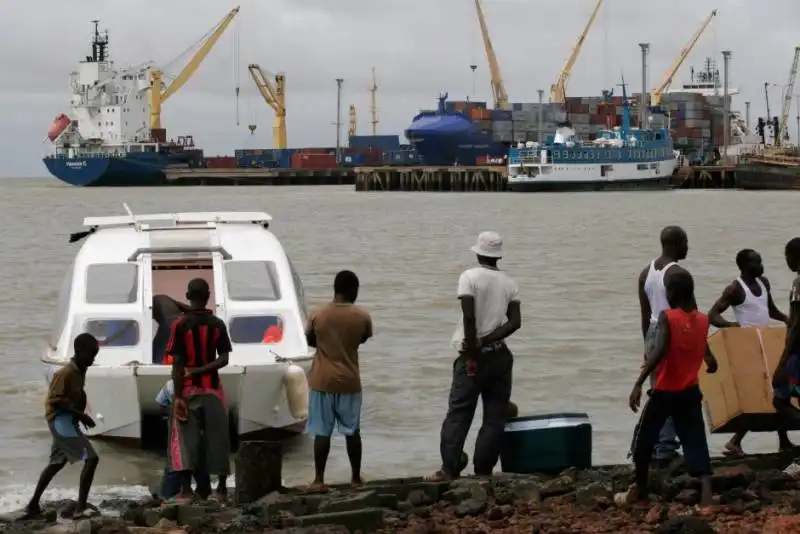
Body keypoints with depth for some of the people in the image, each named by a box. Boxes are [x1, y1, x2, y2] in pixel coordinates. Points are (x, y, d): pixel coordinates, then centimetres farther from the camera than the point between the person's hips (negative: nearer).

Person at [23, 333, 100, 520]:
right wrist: (79, 414, -23)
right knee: (91, 458, -16)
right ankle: (80, 508, -17)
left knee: (57, 463, 20)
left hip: (68, 421, 10)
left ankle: (33, 505, 29)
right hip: (61, 420, -10)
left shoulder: (80, 372, 9)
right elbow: (54, 400, -23)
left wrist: (81, 416, 9)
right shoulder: (66, 373, -20)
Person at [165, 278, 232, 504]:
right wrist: (201, 370, -7)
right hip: (212, 388, 3)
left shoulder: (180, 325, -7)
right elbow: (224, 359, -6)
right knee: (217, 436, 9)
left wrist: (178, 396, -11)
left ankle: (186, 490, -12)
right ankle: (222, 488, 12)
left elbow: (177, 363, -11)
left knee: (185, 438, -2)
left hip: (189, 389, -2)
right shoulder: (218, 324, 1)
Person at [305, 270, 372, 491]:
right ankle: (356, 477, 18)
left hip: (322, 381, 0)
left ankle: (319, 480, 4)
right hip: (349, 382, 0)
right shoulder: (362, 317, -7)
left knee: (322, 432, 4)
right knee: (352, 431, 12)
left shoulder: (317, 315, -6)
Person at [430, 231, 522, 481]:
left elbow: (469, 316, -17)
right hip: (500, 355, 3)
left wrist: (473, 351, -11)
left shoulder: (470, 277, -6)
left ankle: (449, 468, -10)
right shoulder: (509, 282, 7)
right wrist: (485, 341, -8)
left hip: (473, 356, -3)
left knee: (458, 414, -1)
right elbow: (515, 321, -5)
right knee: (495, 417, 6)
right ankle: (483, 470, 2)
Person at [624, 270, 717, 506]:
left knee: (644, 439, 16)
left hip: (664, 392, -4)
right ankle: (707, 492, -20)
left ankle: (640, 489, 29)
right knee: (695, 443, -1)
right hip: (690, 392, 4)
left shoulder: (667, 317, -12)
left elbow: (659, 352, -27)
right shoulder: (702, 321, 5)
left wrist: (638, 384, -31)